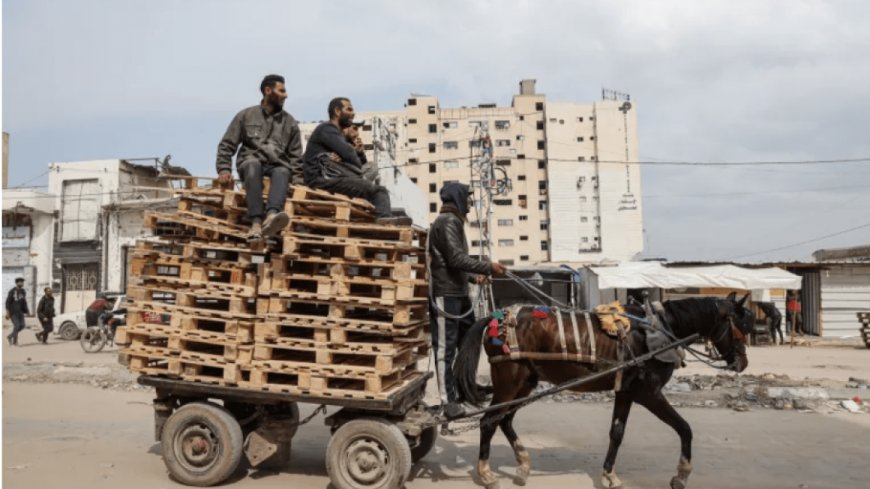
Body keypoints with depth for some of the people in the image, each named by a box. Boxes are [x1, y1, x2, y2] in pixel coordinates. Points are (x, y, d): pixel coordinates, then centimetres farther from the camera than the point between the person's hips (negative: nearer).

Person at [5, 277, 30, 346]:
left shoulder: (23, 291, 9)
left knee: (22, 325, -1)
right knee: (16, 325, -10)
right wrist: (7, 312, -17)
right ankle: (15, 341, 7)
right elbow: (8, 302, -12)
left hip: (20, 311, 6)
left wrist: (27, 311, 14)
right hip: (13, 312, -6)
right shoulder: (12, 291, -11)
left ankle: (10, 336, 20)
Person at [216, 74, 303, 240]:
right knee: (254, 163, -37)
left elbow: (296, 156, 14)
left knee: (283, 172, -35)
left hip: (277, 166, 1)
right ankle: (256, 223, -51)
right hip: (250, 164, -1)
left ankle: (271, 216, -65)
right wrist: (224, 169, -6)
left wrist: (297, 180, -1)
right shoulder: (246, 115, 12)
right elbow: (226, 145, 10)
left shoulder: (290, 122, 16)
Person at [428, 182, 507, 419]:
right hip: (445, 295, -11)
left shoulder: (453, 221, 18)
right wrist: (488, 267, -18)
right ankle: (449, 400, 1)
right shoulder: (448, 222, -14)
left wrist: (474, 276, 17)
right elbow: (456, 258, -22)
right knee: (445, 347, -5)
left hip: (458, 293, 11)